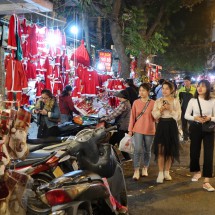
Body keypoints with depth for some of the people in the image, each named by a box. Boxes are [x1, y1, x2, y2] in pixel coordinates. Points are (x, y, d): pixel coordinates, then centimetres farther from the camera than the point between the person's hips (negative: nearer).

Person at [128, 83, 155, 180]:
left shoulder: (153, 103, -3)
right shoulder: (136, 102, 1)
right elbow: (132, 116, 4)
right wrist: (130, 129, 3)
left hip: (149, 130, 0)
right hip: (138, 129, 0)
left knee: (147, 150, 10)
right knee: (138, 149, -8)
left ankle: (145, 169, 26)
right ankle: (136, 171, -3)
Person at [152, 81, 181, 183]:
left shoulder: (175, 101, 0)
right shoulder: (158, 101, 4)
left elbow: (178, 116, -5)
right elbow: (154, 116, -2)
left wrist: (170, 109, -17)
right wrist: (161, 109, -17)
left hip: (171, 126, 0)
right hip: (161, 126, 0)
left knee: (170, 150, 8)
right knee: (160, 150, -3)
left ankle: (167, 172, 21)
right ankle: (161, 173, 5)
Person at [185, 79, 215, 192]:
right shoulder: (192, 100, 0)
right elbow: (186, 115, 3)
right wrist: (195, 118, -16)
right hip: (195, 128, 1)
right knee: (194, 151, 11)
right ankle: (197, 172, 39)